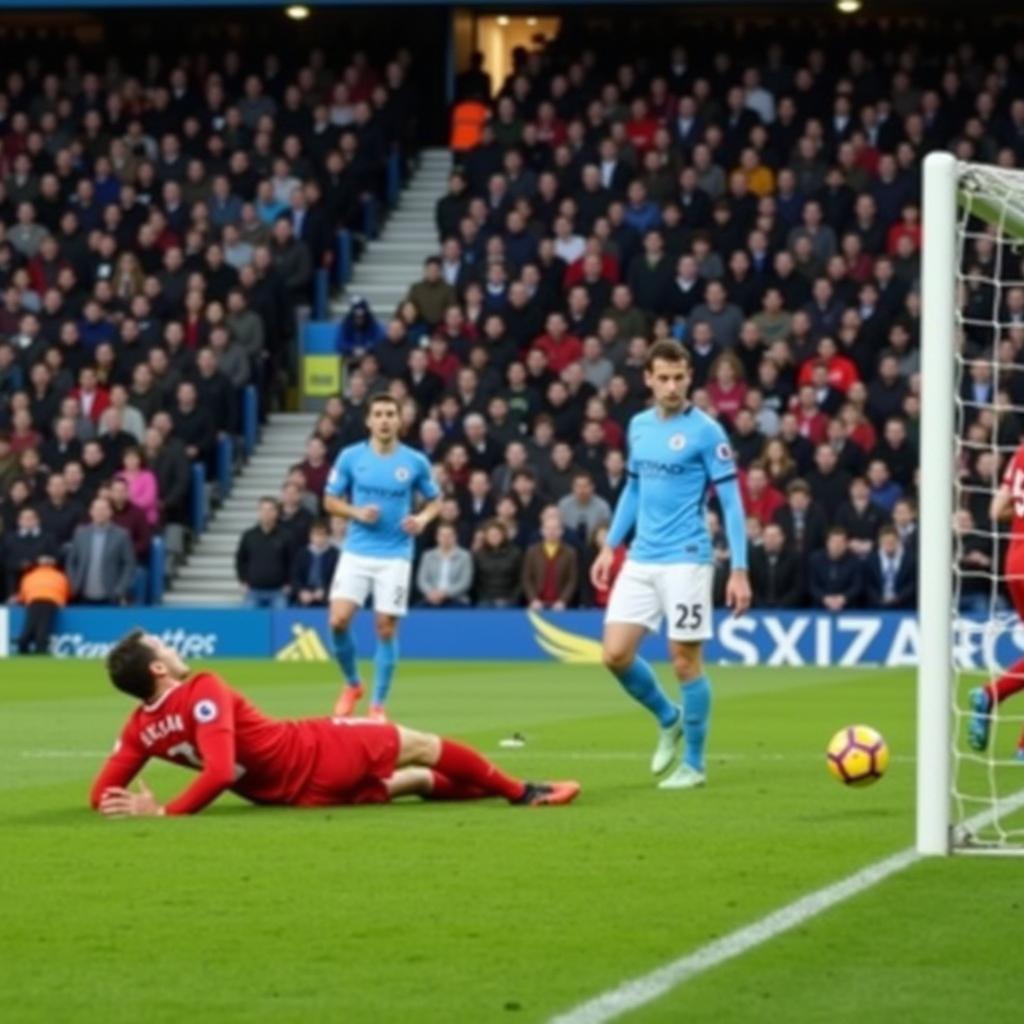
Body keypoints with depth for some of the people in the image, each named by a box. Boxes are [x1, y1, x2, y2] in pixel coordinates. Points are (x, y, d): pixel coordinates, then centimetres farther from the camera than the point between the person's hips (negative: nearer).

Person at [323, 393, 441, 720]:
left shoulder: (415, 462, -1)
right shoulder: (350, 457, -1)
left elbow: (435, 499, 12)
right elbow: (330, 500, 6)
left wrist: (423, 518, -9)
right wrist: (357, 512, -13)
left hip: (395, 556, -1)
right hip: (356, 553, 1)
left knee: (386, 629, -1)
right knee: (338, 620, -11)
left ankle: (378, 704, 11)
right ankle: (351, 684, 15)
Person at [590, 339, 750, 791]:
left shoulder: (705, 431, -9)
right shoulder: (639, 426, 9)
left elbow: (732, 502, -9)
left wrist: (739, 571, -15)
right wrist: (609, 546, 18)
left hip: (686, 561, -6)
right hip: (640, 561, 6)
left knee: (685, 660, -2)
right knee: (616, 654, -1)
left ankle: (693, 764, 12)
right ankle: (668, 719, 25)